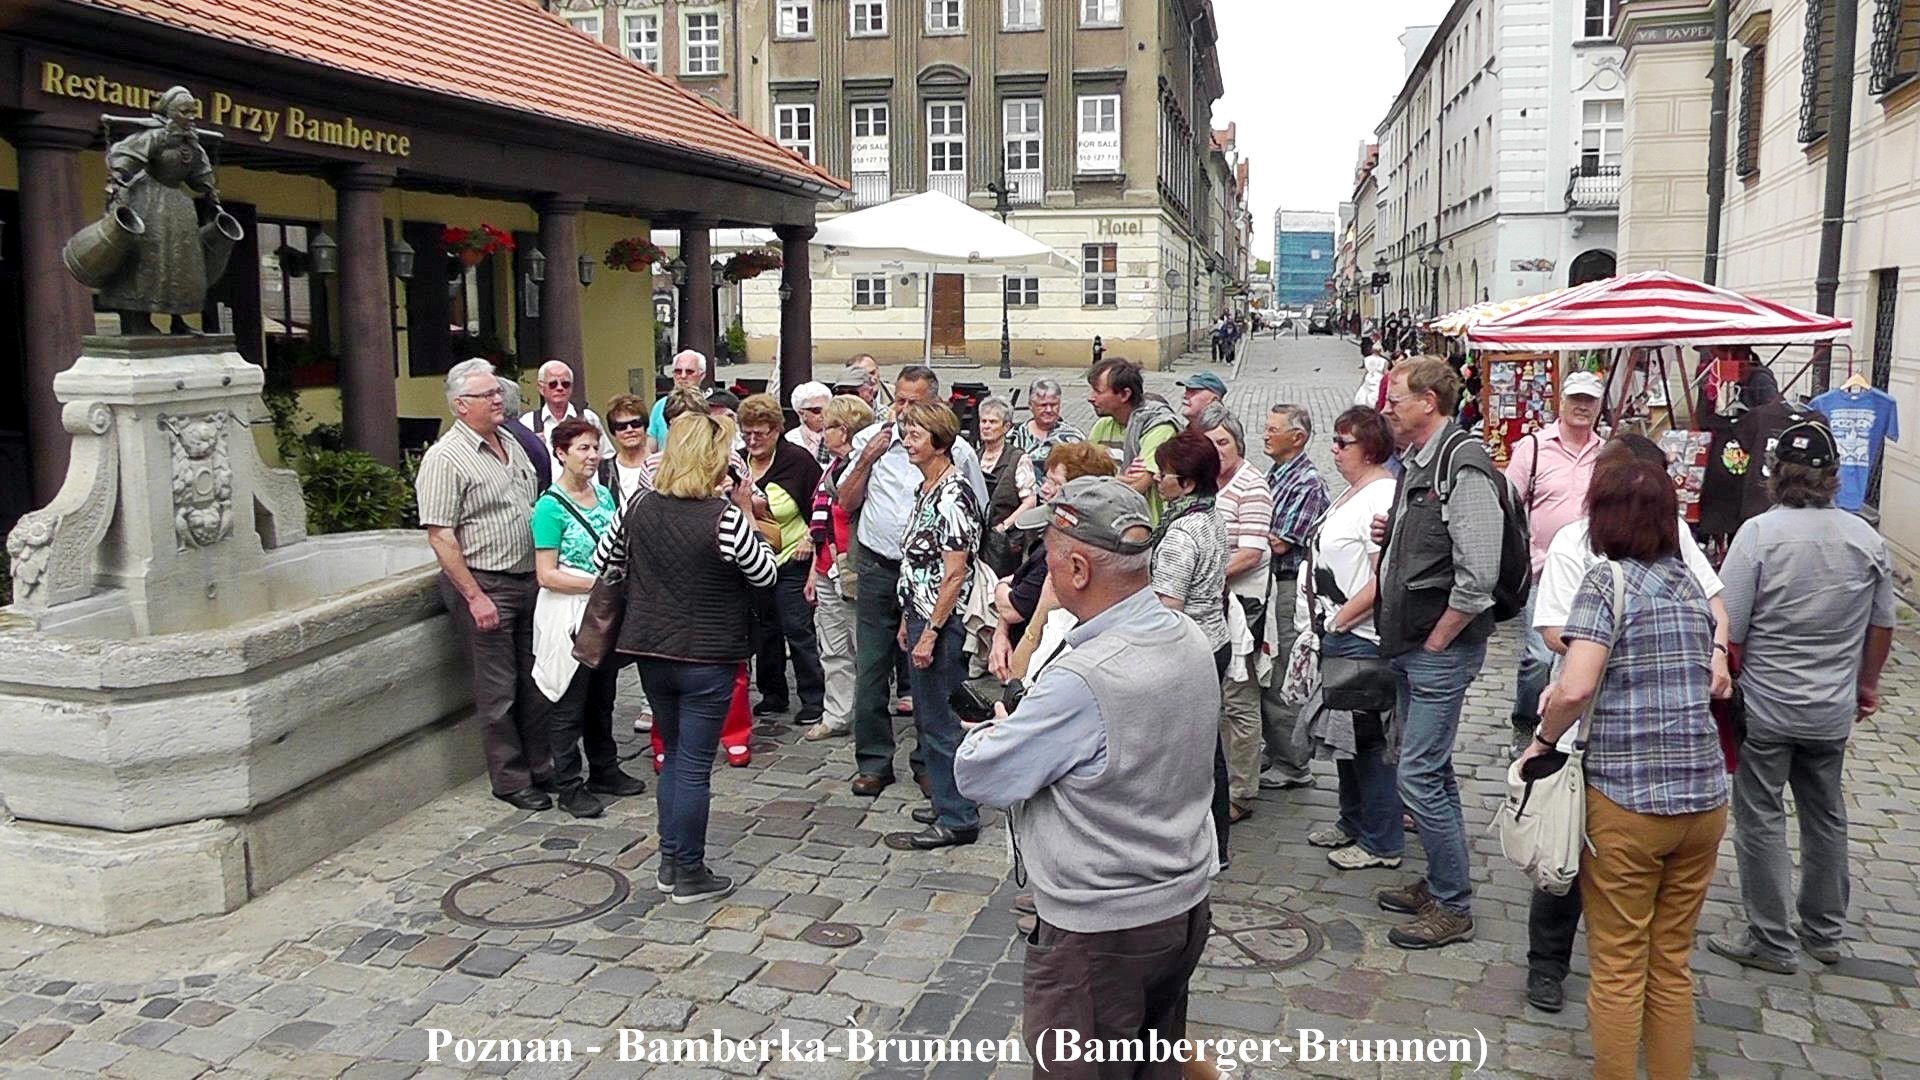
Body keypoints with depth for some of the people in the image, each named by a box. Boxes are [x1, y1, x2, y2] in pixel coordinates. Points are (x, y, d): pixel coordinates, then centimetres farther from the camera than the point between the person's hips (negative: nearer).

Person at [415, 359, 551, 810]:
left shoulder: (512, 445, 12)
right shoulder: (445, 459, -12)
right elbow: (440, 537, -16)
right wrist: (475, 597, -19)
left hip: (529, 580, 7)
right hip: (484, 584, -7)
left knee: (535, 680, 14)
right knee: (498, 690, 2)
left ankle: (541, 766, 27)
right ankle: (510, 779, 14)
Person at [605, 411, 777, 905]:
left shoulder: (640, 508, -1)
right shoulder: (724, 517, -18)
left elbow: (608, 564, 11)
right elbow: (765, 574, -7)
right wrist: (747, 514, -2)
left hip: (652, 652, 6)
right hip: (707, 657, -5)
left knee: (673, 756, 20)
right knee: (694, 765, 4)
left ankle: (670, 863, 27)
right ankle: (690, 874, 14)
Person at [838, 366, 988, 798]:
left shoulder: (957, 452, -1)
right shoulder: (871, 439, 6)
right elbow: (847, 502, 6)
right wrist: (866, 460, -5)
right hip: (878, 567, 2)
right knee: (870, 666, 5)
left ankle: (928, 762, 17)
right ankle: (874, 761, 16)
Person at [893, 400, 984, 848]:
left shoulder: (954, 493, -18)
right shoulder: (926, 488, 12)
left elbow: (955, 574, -20)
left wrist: (930, 632, -20)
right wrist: (908, 619, 17)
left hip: (942, 623, -10)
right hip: (921, 614, 10)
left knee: (942, 722, -1)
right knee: (928, 717, 18)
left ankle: (958, 819, 9)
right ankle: (947, 800, 30)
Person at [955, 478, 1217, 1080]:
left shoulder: (1083, 681, -30)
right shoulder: (1189, 639, -2)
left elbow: (979, 777, -19)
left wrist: (995, 731, 2)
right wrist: (1027, 727, 2)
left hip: (1101, 931, -8)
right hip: (1185, 909, 8)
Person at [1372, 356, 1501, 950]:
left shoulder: (1463, 468, -19)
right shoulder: (1417, 464, 12)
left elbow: (1477, 577, -26)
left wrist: (1434, 641, -18)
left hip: (1443, 650, -10)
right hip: (1412, 647, 10)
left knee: (1420, 776, -5)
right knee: (1432, 768, 18)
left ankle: (1453, 907, 9)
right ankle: (1439, 884, 31)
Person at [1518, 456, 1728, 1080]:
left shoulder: (1609, 580, -10)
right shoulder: (1690, 584, 9)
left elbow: (1575, 688, -23)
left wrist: (1544, 740, -7)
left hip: (1626, 800, -6)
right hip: (1704, 799, 6)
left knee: (1618, 969, 9)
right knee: (1672, 965, 18)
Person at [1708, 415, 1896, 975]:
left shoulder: (1758, 534, -17)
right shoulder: (1867, 539, -2)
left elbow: (1728, 631, -16)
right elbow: (1882, 626, 8)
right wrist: (1866, 684, 23)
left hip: (1764, 708, -5)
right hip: (1832, 711, 5)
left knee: (1761, 820, 6)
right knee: (1826, 817, 19)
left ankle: (1770, 941, 14)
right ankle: (1825, 933, 32)